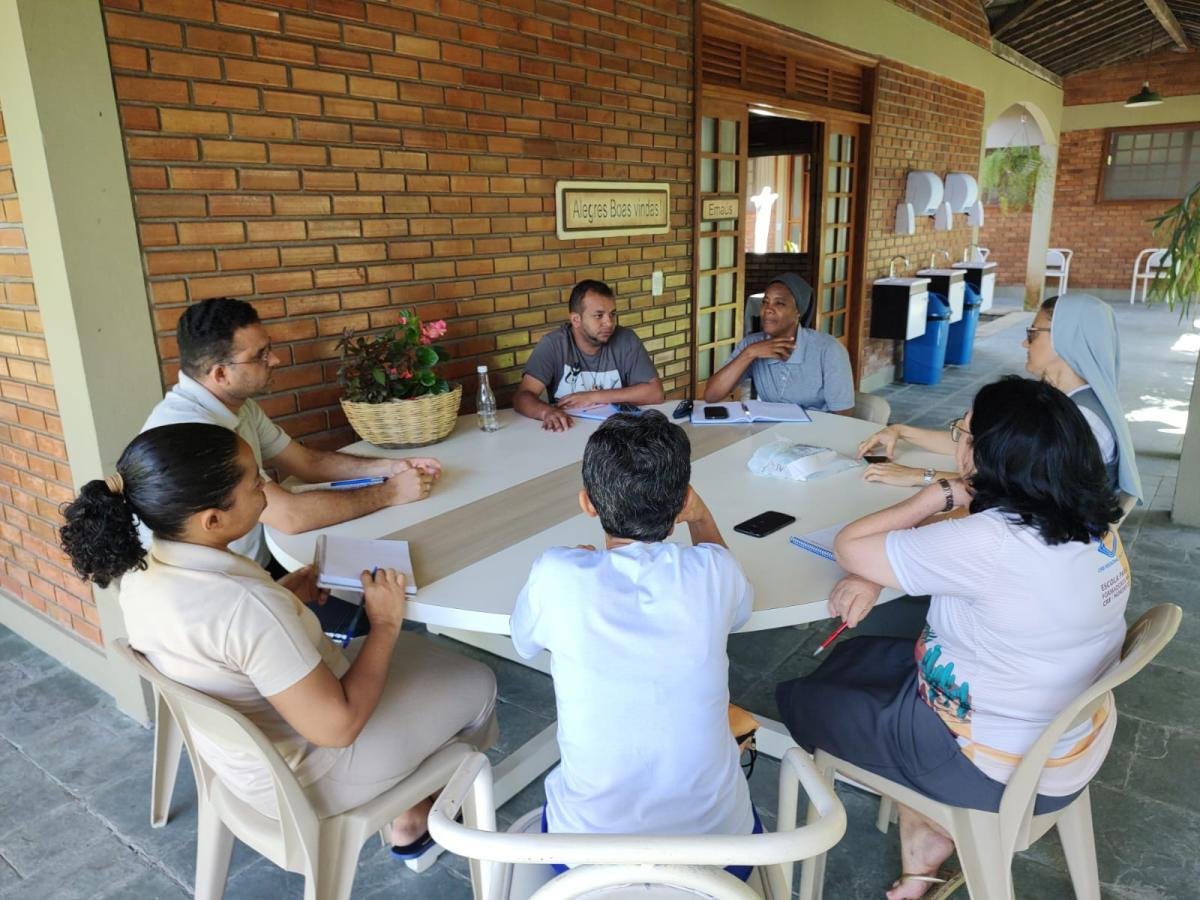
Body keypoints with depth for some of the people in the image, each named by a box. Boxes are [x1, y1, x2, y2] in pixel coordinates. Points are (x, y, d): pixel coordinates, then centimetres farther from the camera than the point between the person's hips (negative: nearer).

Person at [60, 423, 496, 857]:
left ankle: (407, 807, 32)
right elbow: (338, 726, -29)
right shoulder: (246, 606, -38)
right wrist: (385, 623, -18)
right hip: (302, 779, -8)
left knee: (418, 649, 24)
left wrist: (280, 596, -1)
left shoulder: (141, 570, -11)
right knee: (475, 682, 13)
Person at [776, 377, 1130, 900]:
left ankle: (926, 831, 27)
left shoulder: (990, 543, -34)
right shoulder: (1091, 523, -7)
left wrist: (941, 494, -13)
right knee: (859, 658, 20)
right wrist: (879, 573, -9)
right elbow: (954, 551, 5)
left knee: (799, 697, 8)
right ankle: (923, 833, 22)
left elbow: (848, 546, -22)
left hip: (996, 769, -8)